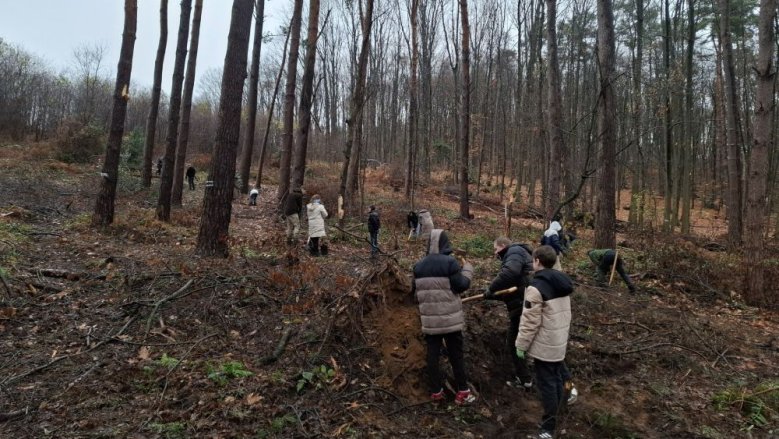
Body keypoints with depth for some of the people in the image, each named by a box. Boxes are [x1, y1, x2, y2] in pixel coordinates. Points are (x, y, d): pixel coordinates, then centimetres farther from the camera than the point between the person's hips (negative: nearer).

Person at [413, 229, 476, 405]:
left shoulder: (419, 265, 1)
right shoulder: (449, 262, -14)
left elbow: (415, 290, 9)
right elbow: (462, 285, -11)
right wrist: (467, 269, 5)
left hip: (429, 319, 3)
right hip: (450, 318, -3)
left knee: (432, 354, 12)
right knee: (456, 354, 8)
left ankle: (436, 391, 20)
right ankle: (462, 392, 16)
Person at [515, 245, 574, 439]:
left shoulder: (536, 287, -22)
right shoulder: (562, 283, 6)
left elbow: (530, 321, -21)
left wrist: (521, 345, -11)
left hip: (544, 345, -8)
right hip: (560, 343, 8)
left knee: (546, 384, -1)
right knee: (556, 380, 17)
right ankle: (552, 418, 31)